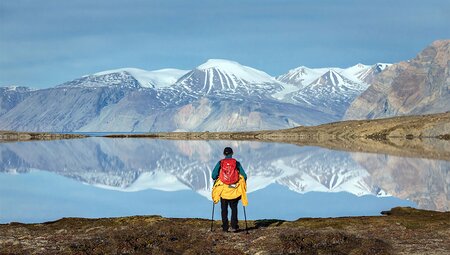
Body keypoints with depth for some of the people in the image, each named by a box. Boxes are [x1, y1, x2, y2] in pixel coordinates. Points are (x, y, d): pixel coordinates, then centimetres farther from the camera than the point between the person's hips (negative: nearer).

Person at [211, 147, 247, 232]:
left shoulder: (220, 163, -2)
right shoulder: (236, 163, -1)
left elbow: (213, 175, -7)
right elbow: (244, 176, -3)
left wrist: (216, 180, 14)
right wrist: (243, 183, 15)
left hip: (223, 189, 0)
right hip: (234, 189, 0)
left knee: (224, 209, 11)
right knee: (234, 208, 14)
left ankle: (225, 227, 9)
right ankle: (234, 226, 6)